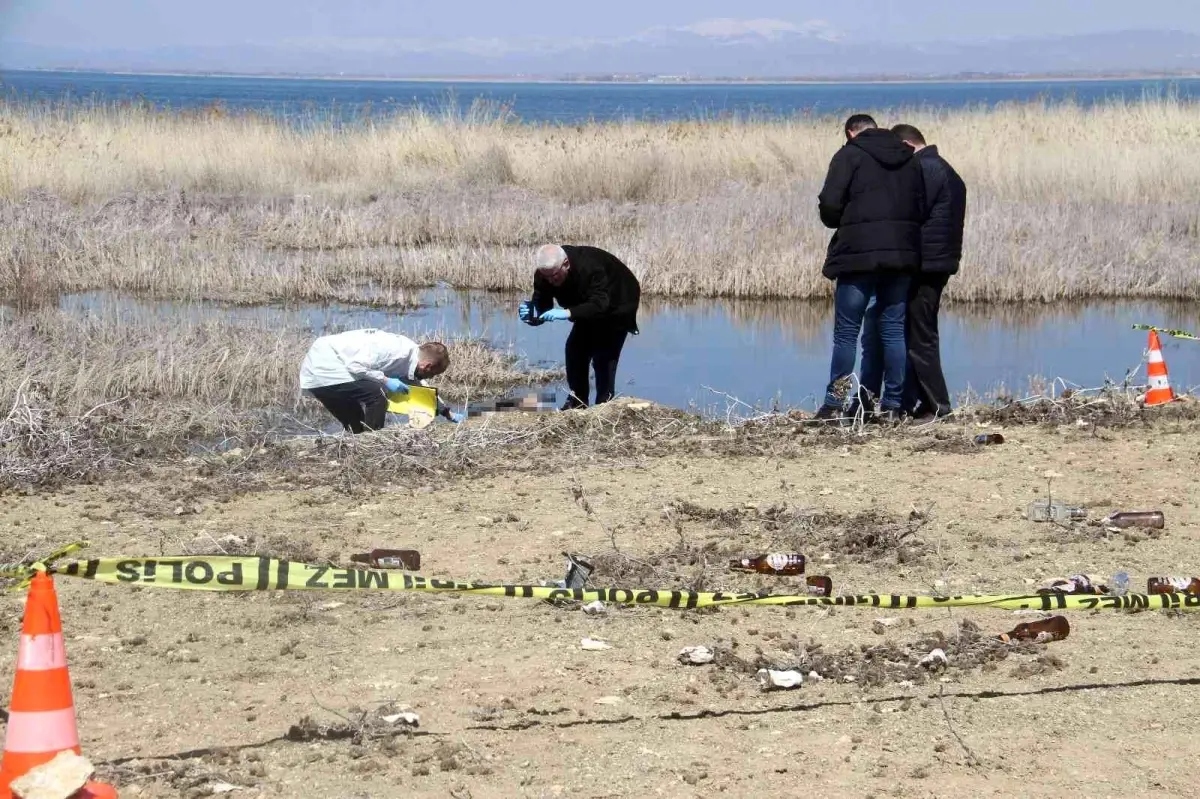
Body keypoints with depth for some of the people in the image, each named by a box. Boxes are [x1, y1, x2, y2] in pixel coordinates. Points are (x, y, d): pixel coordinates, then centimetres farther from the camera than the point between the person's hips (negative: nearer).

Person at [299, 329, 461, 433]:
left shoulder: (411, 359, 9)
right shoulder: (398, 350, -22)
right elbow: (355, 365, -26)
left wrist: (448, 413, 31)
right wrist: (385, 380, -20)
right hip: (324, 366, -10)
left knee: (355, 427, 16)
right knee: (377, 395, -19)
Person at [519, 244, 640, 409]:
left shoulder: (590, 268, -41)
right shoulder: (544, 274, -22)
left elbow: (600, 305, -49)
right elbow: (541, 307, -21)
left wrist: (568, 313, -61)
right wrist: (532, 315, -45)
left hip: (617, 305, -7)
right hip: (589, 307, 7)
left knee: (604, 355, -17)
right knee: (575, 349, -2)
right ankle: (577, 402, 9)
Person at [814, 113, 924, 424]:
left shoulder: (849, 155, -3)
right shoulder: (909, 159, 14)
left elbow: (830, 205, -11)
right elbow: (922, 208, 11)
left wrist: (837, 222, 10)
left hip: (859, 254, -5)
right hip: (902, 254, 5)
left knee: (846, 332, 1)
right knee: (894, 330, 8)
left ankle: (834, 405, 0)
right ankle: (892, 405, 7)